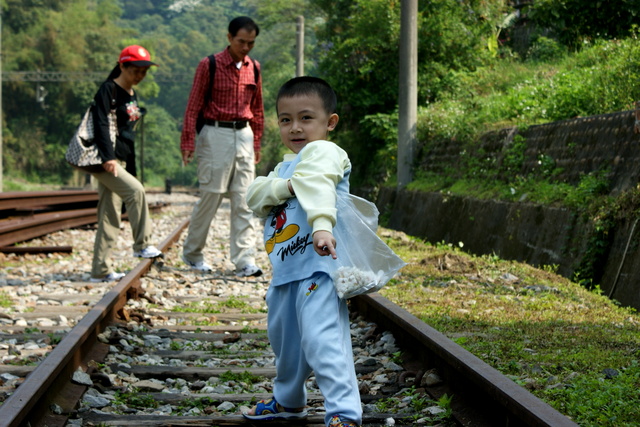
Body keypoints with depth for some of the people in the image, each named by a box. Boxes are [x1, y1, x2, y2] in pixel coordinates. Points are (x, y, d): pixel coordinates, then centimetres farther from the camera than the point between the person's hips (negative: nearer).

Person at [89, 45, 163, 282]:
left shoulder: (132, 95, 17)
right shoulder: (109, 90, -7)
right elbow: (101, 124, -17)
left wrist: (132, 169, 18)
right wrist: (108, 157, -27)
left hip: (121, 161, 8)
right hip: (103, 160, -8)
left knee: (110, 217, 5)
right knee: (135, 190, -24)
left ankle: (101, 271, 7)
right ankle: (142, 245, -13)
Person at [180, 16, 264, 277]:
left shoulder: (254, 69, 9)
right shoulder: (209, 65, -6)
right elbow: (193, 106, -6)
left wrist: (257, 142, 15)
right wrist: (187, 142, -10)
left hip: (244, 135, 5)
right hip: (216, 135, -5)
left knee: (244, 200, 0)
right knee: (211, 196, -1)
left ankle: (245, 261, -1)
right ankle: (192, 253, 18)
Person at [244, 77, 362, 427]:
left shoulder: (322, 151, -8)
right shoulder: (285, 165, 21)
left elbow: (317, 186, -29)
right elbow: (255, 196, 4)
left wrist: (321, 225, -48)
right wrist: (285, 185, -15)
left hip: (317, 266, -10)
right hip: (285, 268, 10)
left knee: (321, 338, -22)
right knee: (284, 338, 22)